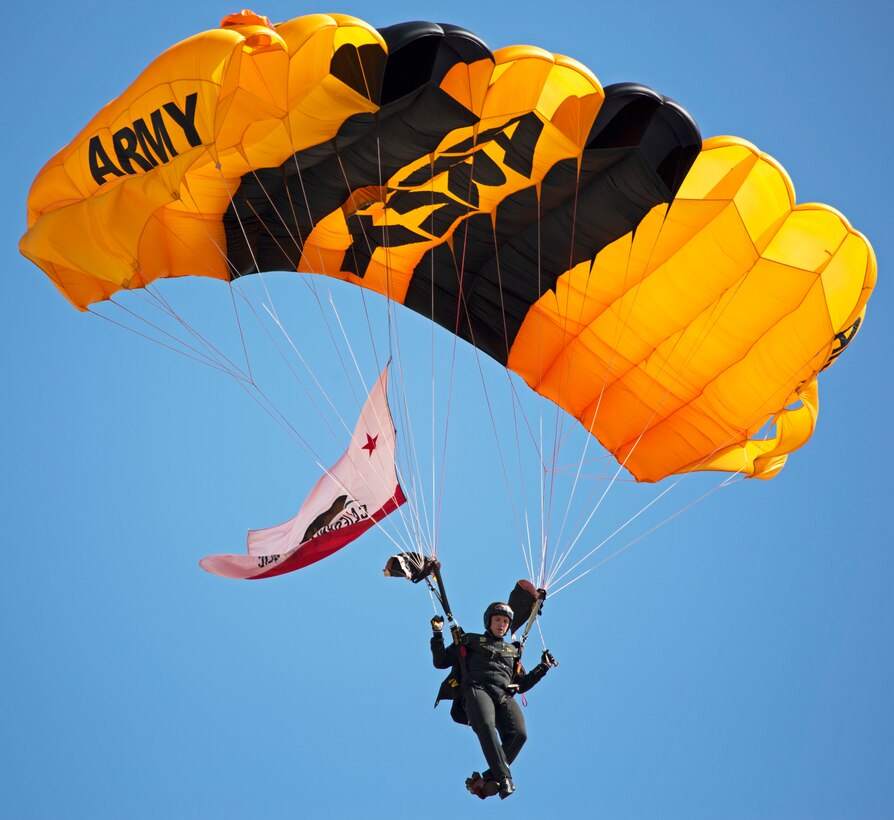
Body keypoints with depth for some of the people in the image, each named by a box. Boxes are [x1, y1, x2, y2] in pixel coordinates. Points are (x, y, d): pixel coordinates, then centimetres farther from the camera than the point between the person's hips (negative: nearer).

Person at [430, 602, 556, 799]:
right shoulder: (471, 641, 25)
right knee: (486, 725, -37)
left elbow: (522, 685, 36)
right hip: (477, 689, -3)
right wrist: (438, 635, 9)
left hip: (504, 696, 3)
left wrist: (543, 668, 27)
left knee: (519, 733, -28)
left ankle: (488, 780, -25)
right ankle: (504, 778, -44)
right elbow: (440, 662, 20)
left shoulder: (512, 650, 35)